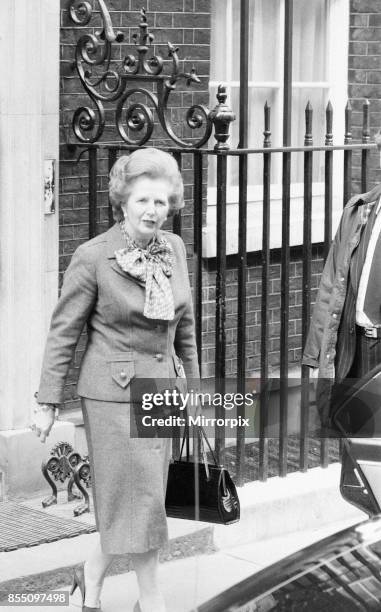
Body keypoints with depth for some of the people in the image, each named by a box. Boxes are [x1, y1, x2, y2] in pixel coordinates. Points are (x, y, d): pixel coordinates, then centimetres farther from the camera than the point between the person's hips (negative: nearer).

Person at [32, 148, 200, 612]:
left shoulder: (174, 248, 4)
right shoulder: (92, 257, -12)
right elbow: (63, 331, -7)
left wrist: (192, 383, 18)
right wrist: (47, 402, -7)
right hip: (113, 393, -6)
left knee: (138, 499, 11)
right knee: (140, 497, -3)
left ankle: (92, 575, 32)